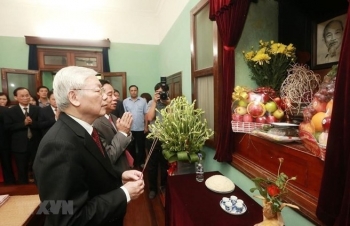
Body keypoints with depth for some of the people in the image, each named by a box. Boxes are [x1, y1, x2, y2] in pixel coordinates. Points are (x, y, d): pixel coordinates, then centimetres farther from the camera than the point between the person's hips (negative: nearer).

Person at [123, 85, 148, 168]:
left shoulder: (143, 101, 0)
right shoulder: (125, 101, 1)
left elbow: (146, 114, 0)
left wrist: (146, 126, -3)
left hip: (140, 128, 0)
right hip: (129, 128, 1)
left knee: (141, 146, 10)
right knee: (131, 147, 13)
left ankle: (141, 162, 26)